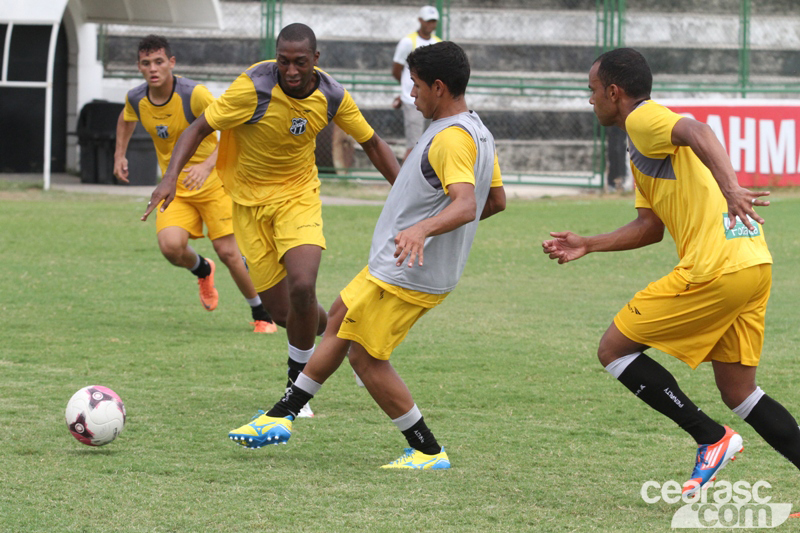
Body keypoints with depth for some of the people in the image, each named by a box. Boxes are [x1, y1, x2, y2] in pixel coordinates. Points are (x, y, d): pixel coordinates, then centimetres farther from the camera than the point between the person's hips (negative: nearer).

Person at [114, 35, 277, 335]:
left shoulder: (194, 94, -22)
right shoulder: (135, 99, -5)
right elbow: (127, 119, 22)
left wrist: (207, 165, -38)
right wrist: (120, 155, 15)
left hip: (213, 184, -4)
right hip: (174, 189, 4)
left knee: (228, 252, -9)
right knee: (171, 246, -21)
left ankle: (262, 314, 13)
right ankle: (202, 270, 16)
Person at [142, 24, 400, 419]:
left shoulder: (332, 97, -12)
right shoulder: (254, 87, -23)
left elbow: (372, 144, 3)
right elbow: (200, 127, -17)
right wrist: (171, 175, -31)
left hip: (298, 195, 1)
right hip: (250, 200, -1)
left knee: (302, 286, -25)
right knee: (281, 313, -2)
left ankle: (297, 388, -3)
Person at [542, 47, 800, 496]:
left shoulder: (644, 119, -4)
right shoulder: (643, 146, 26)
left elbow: (697, 132, -26)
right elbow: (651, 227, 29)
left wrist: (730, 188, -40)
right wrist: (588, 245, 29)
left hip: (715, 269, -10)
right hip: (753, 263, 10)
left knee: (614, 349, 1)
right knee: (737, 391, 14)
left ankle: (712, 439, -1)